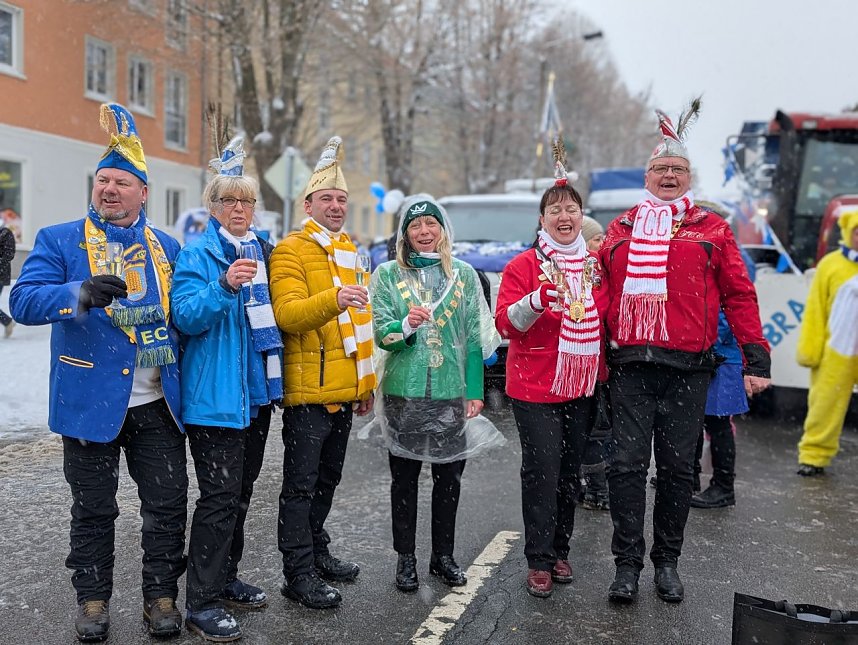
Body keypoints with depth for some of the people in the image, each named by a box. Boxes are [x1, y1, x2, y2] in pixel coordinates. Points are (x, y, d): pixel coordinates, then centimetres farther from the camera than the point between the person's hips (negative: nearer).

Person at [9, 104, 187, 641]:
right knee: (93, 510, 11)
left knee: (169, 505, 7)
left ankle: (162, 596, 24)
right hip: (91, 402, -2)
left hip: (159, 404, 3)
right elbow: (23, 301, -13)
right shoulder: (59, 241, 0)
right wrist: (82, 293, -30)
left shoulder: (166, 246, 10)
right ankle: (93, 598, 29)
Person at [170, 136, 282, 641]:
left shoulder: (265, 252, 13)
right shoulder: (197, 254, -7)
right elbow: (186, 316, -19)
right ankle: (202, 602, 5)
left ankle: (226, 579, 30)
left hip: (258, 390, 7)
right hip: (215, 395, -7)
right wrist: (225, 286, -33)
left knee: (241, 491, 15)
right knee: (220, 496, -7)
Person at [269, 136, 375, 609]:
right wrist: (333, 299, -39)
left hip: (342, 390, 8)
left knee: (327, 479, 19)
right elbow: (287, 314, -22)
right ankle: (298, 575, 11)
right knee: (301, 485, 1)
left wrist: (366, 383, 19)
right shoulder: (290, 251, -8)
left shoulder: (349, 251, 16)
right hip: (307, 391, -8)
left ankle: (317, 552, 34)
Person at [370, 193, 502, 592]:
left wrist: (474, 391, 0)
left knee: (449, 477, 10)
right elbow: (381, 335, -4)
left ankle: (443, 556, 26)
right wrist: (407, 325, -26)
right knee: (405, 478, 7)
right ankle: (405, 559, 21)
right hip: (404, 393, -1)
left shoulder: (464, 275, 6)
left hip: (451, 394, 2)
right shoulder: (388, 275, 1)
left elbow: (474, 338, 6)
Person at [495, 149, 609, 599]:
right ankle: (539, 561, 6)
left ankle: (560, 551, 26)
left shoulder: (595, 265, 10)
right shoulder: (524, 265, -5)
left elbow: (607, 319, 21)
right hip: (535, 387, -5)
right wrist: (538, 299, -29)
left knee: (569, 472, 12)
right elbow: (506, 324, -14)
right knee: (542, 472, -6)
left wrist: (605, 373, 11)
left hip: (583, 387, 5)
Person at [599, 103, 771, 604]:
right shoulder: (621, 229, 13)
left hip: (687, 371, -1)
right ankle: (627, 563, 10)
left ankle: (668, 562, 22)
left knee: (677, 467, 8)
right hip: (630, 368, 1)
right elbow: (603, 292, 15)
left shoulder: (712, 230, 8)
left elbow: (739, 295, 5)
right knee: (627, 464, 0)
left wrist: (756, 358, -1)